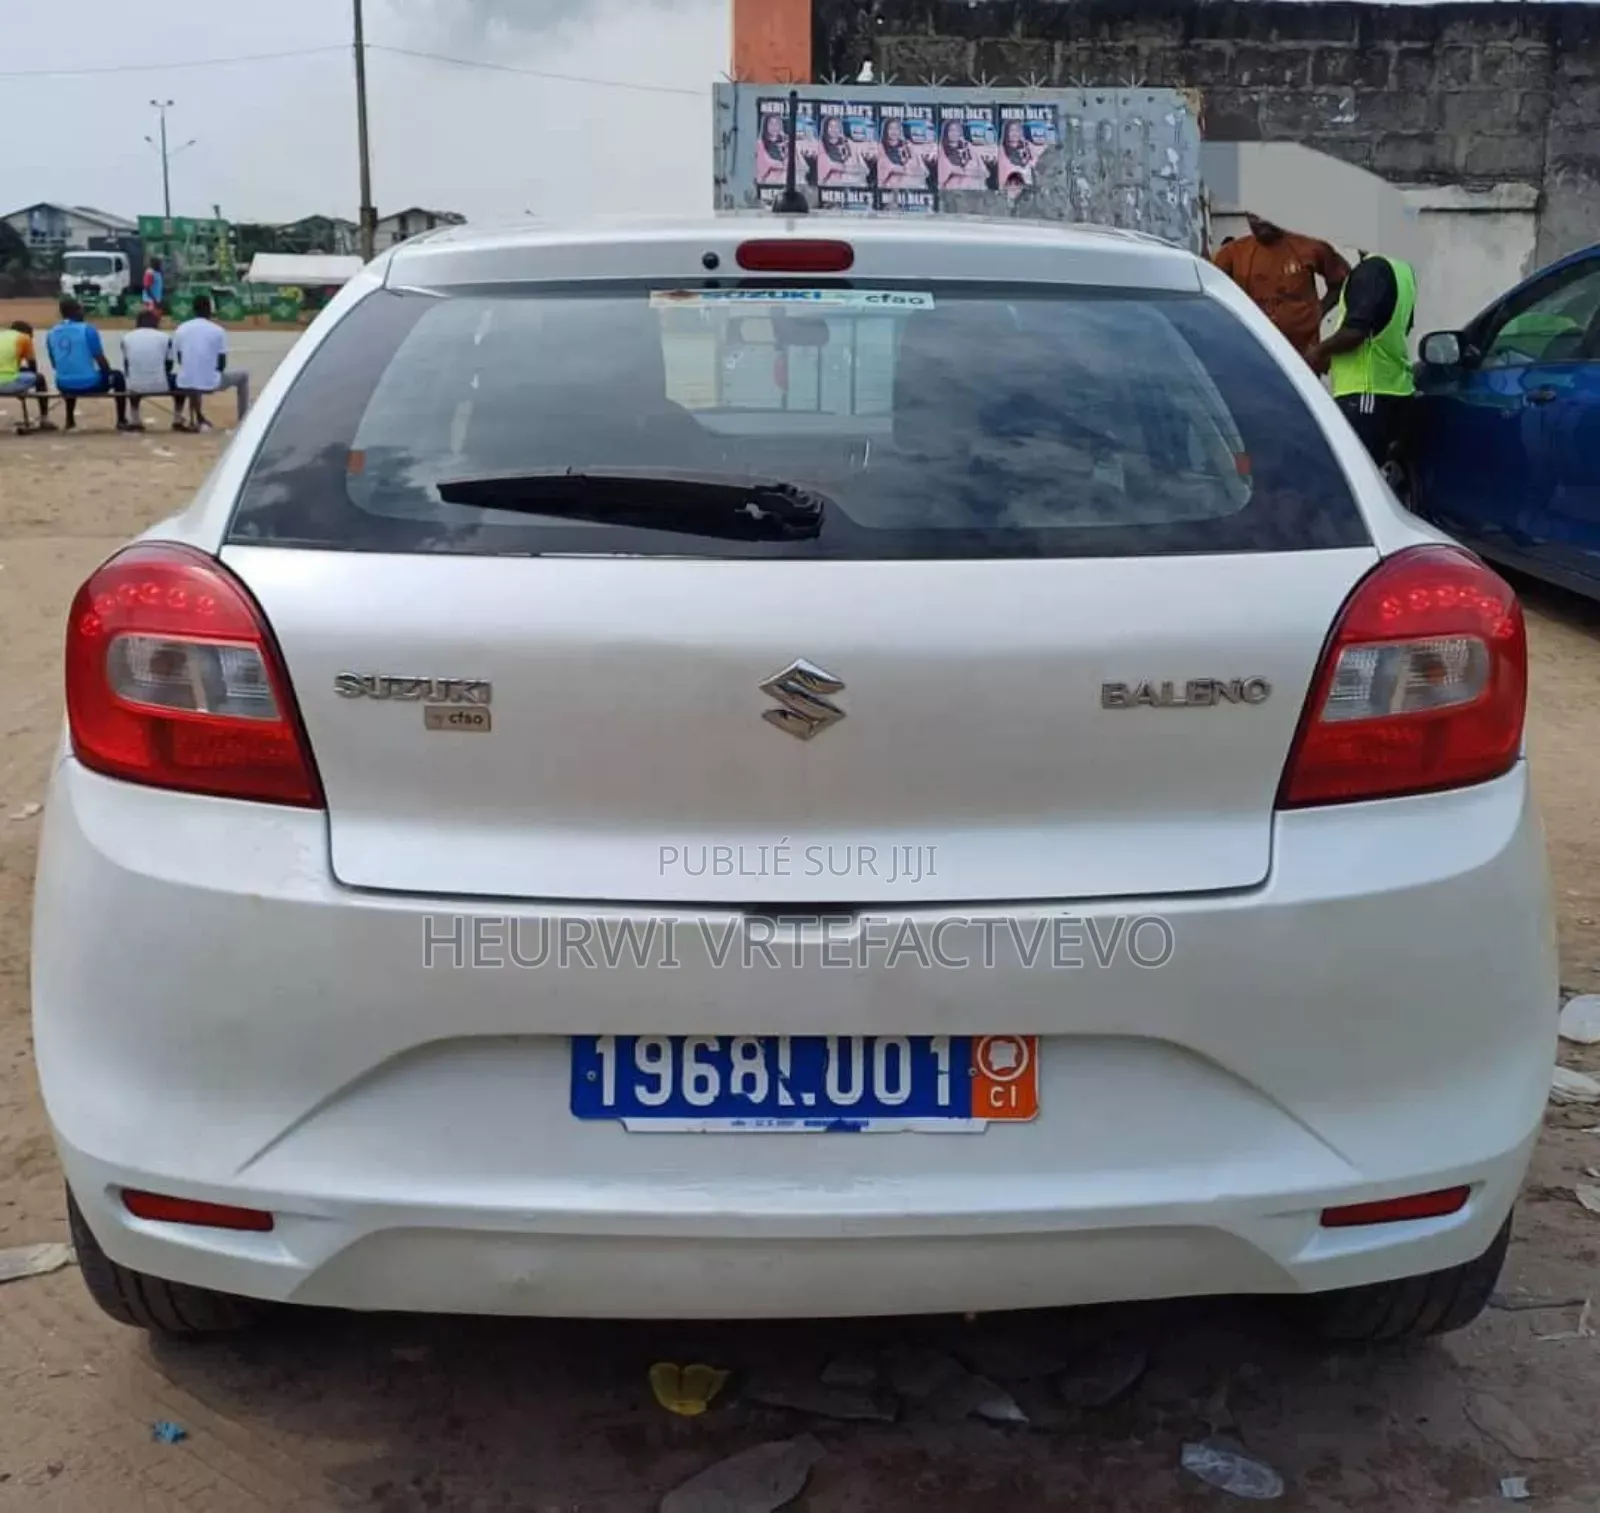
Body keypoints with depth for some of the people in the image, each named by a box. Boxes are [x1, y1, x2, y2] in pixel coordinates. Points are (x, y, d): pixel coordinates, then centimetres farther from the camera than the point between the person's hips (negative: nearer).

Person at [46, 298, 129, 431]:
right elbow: (101, 360, -9)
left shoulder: (51, 333, 3)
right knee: (117, 377, 26)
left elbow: (54, 364, 13)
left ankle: (70, 421, 47)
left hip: (64, 386, 5)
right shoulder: (87, 329, -11)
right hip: (89, 384, -5)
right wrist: (108, 374, 10)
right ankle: (121, 421, 25)